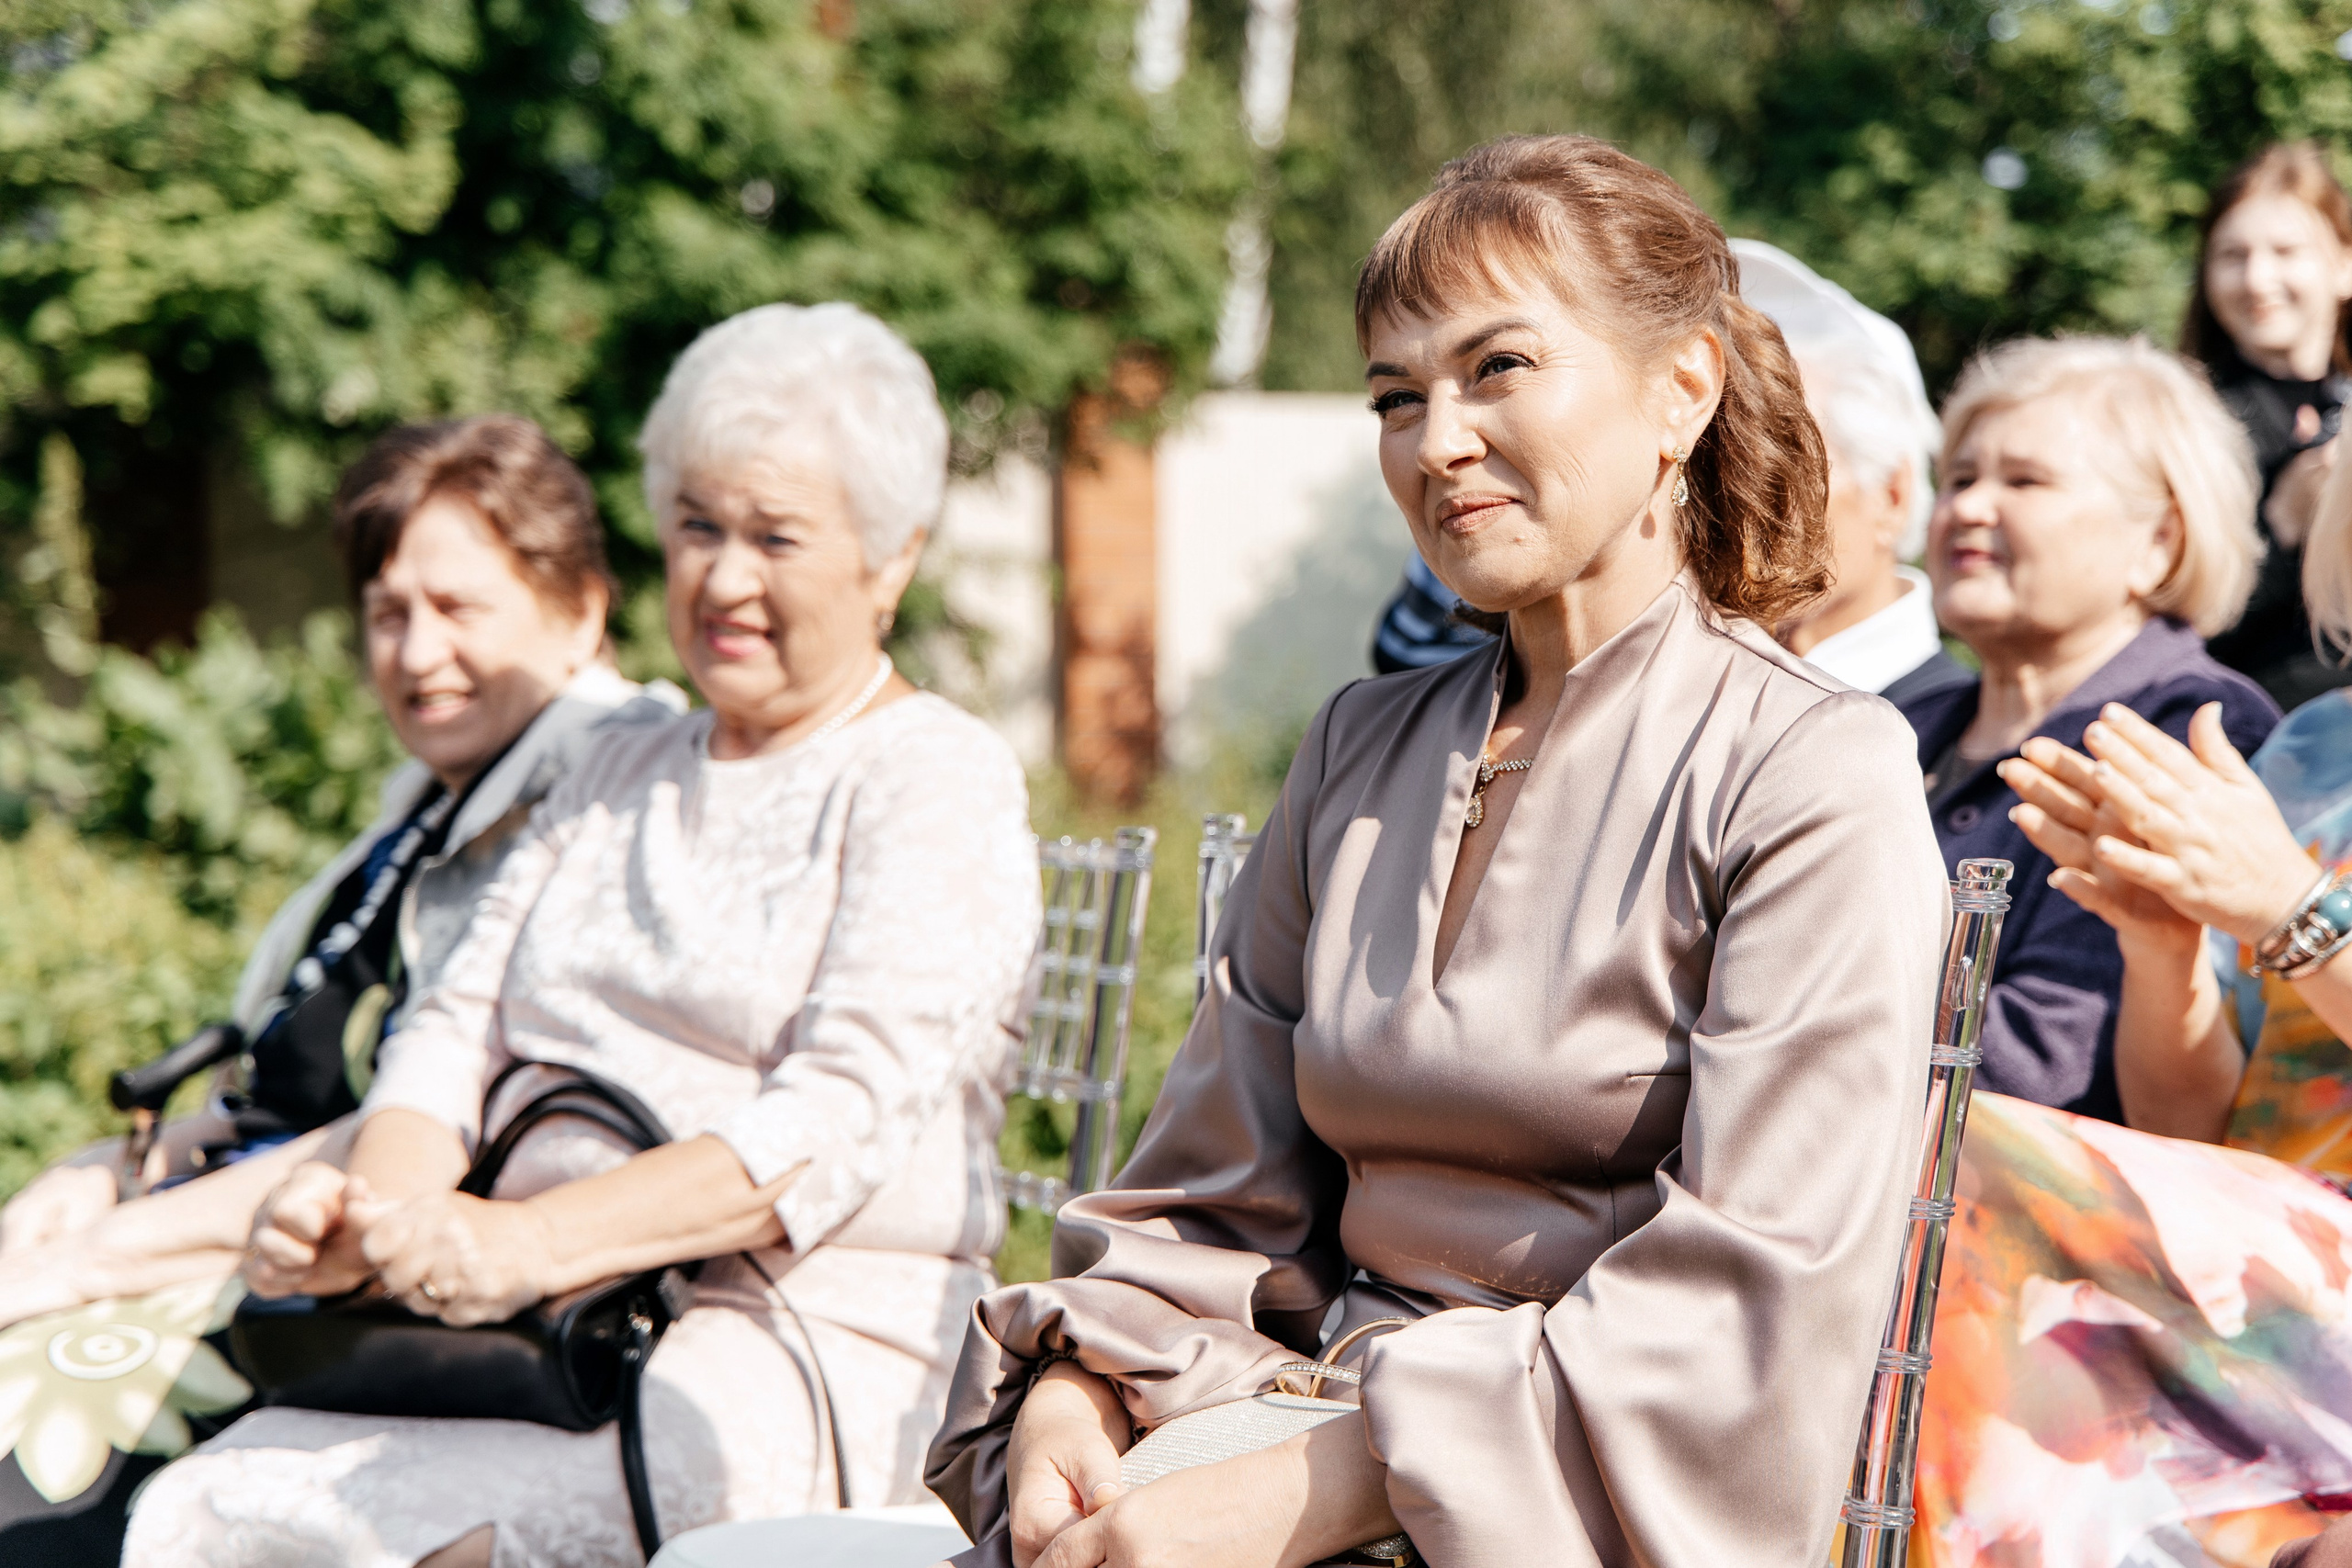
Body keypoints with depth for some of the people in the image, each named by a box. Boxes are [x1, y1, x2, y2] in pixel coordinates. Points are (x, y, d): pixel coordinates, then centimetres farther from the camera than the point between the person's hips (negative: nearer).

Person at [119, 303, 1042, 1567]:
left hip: (803, 1348, -6)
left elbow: (845, 1121, -13)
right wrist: (372, 1203, -8)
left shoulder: (941, 786, 1)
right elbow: (460, 1022, 15)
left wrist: (532, 1243, -24)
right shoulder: (619, 777, 25)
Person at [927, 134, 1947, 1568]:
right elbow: (1222, 1207, 13)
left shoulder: (1815, 773, -5)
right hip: (1338, 1432, 6)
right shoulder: (1361, 753, 15)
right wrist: (1070, 1397, -9)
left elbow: (1745, 1316, -15)